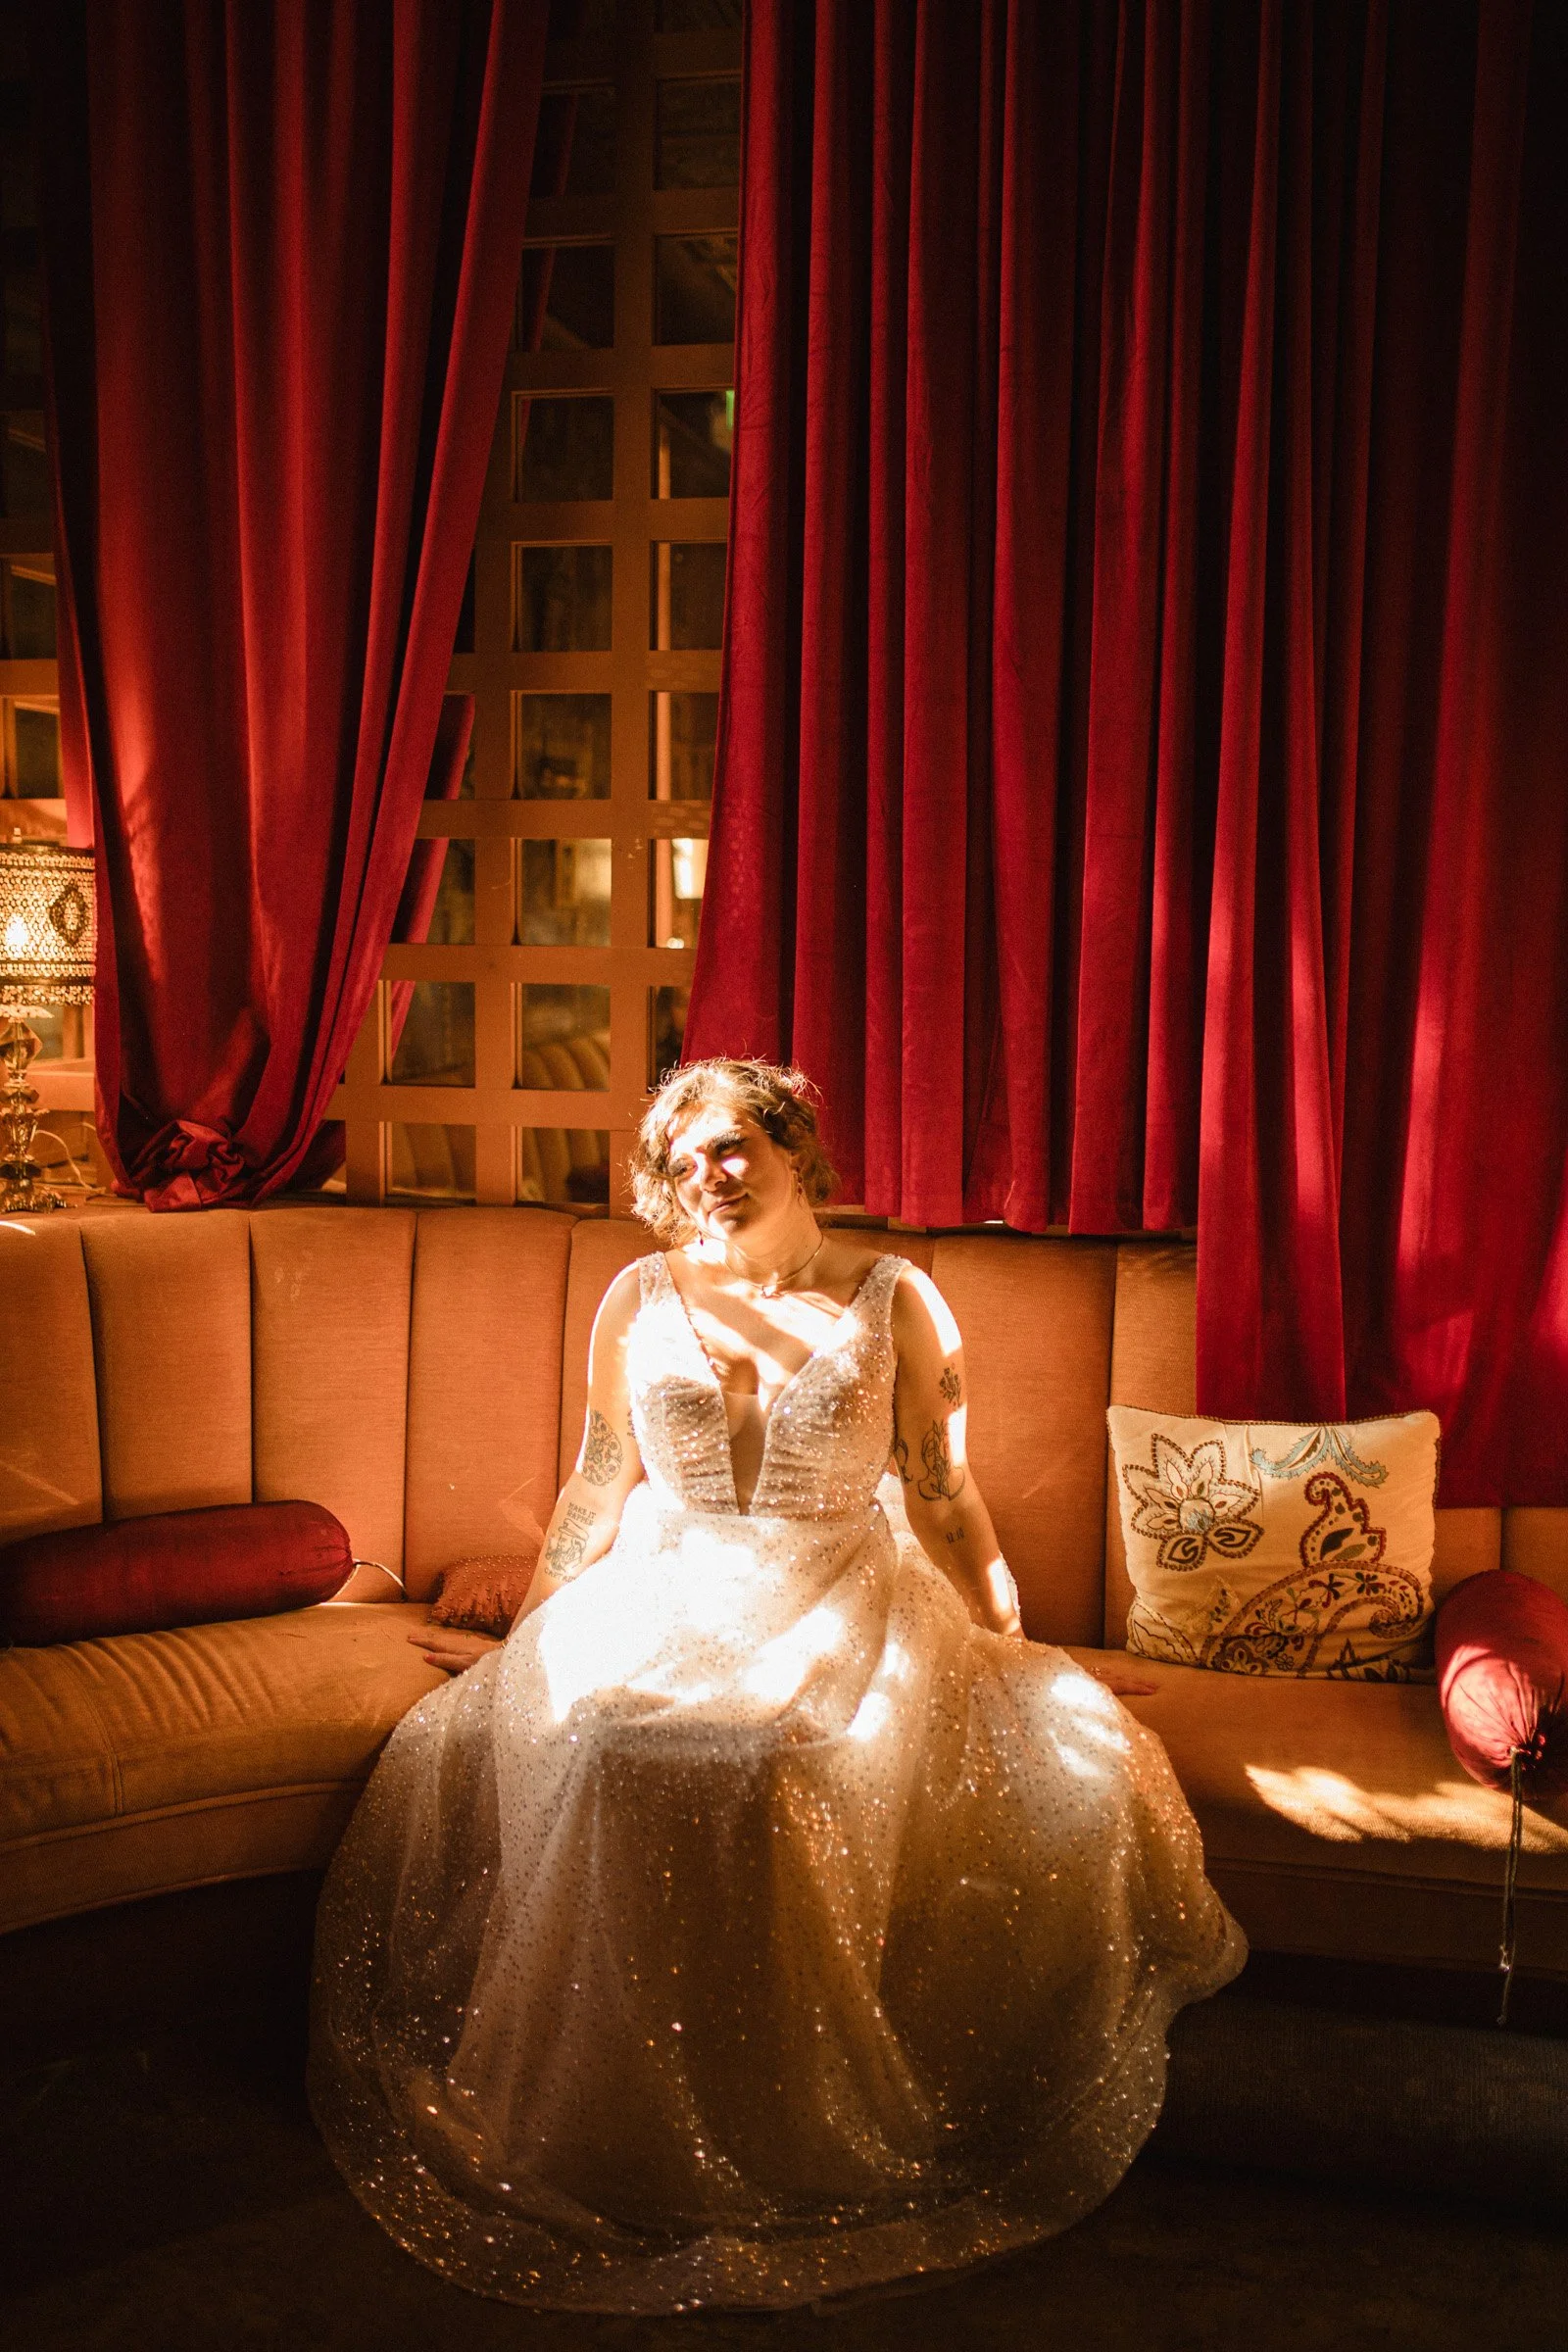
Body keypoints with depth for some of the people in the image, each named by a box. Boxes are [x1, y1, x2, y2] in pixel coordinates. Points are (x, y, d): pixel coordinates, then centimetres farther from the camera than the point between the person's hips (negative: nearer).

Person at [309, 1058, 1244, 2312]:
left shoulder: (896, 1300, 4)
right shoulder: (641, 1299, 9)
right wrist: (526, 1637, 17)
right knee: (586, 1739, -31)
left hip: (849, 1607, 0)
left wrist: (1019, 1653, 4)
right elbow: (598, 1490, 15)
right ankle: (613, 2141, -11)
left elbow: (946, 1500, 6)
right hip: (665, 1599, 1)